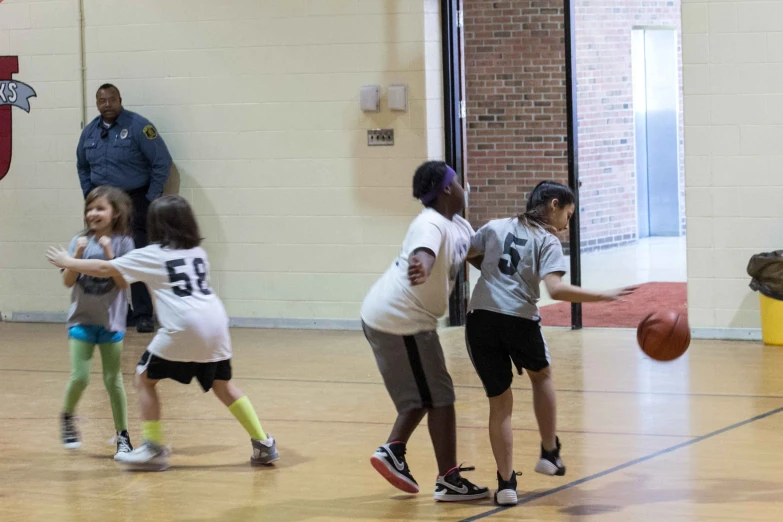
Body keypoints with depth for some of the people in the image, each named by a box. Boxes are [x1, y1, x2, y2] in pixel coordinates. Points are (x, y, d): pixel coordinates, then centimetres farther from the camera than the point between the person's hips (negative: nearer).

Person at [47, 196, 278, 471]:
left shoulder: (152, 254, 9)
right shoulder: (198, 253, 23)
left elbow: (105, 269, 14)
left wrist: (68, 262, 29)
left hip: (184, 325, -6)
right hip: (215, 320, 6)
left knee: (145, 377, 10)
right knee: (222, 384, 18)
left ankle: (154, 449, 5)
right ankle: (263, 444, 14)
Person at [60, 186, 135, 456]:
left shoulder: (122, 243, -6)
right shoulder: (80, 241, -1)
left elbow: (124, 283, -13)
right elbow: (68, 281, -5)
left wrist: (109, 254, -22)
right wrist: (78, 255, -18)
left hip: (111, 322, -1)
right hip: (82, 320, 1)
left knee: (113, 380, 4)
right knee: (79, 377, -7)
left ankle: (123, 436, 14)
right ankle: (67, 418, 21)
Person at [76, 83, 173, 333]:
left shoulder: (138, 126, -13)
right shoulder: (90, 131, 6)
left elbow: (162, 162, -12)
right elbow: (82, 165, 23)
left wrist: (151, 198, -11)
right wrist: (89, 194, 13)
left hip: (134, 200, -6)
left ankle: (143, 315, -6)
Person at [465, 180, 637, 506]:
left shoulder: (495, 227, 15)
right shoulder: (548, 242, 3)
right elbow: (556, 290, -13)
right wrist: (605, 297, -11)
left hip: (480, 319, 2)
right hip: (520, 320, -2)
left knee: (500, 402, 13)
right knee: (541, 375, 30)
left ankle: (506, 482, 7)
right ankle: (549, 454, 30)